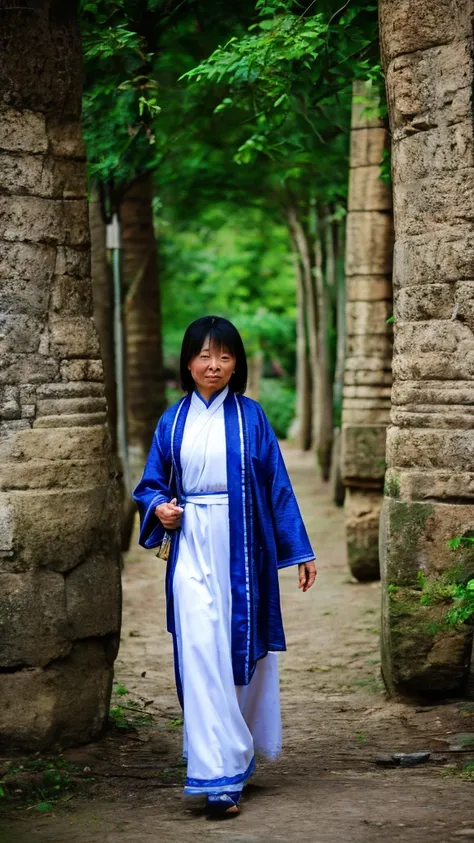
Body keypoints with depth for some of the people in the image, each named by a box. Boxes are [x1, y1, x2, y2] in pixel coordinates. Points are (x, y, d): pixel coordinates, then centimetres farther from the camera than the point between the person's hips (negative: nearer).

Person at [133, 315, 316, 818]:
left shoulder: (250, 416, 3)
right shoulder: (173, 421, 7)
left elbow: (277, 484, 3)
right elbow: (150, 483, 14)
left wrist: (300, 552, 2)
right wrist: (158, 508, -9)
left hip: (242, 549, 0)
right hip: (193, 550, 0)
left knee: (242, 651, 8)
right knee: (202, 658, -8)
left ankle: (237, 753, 30)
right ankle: (219, 778, -9)